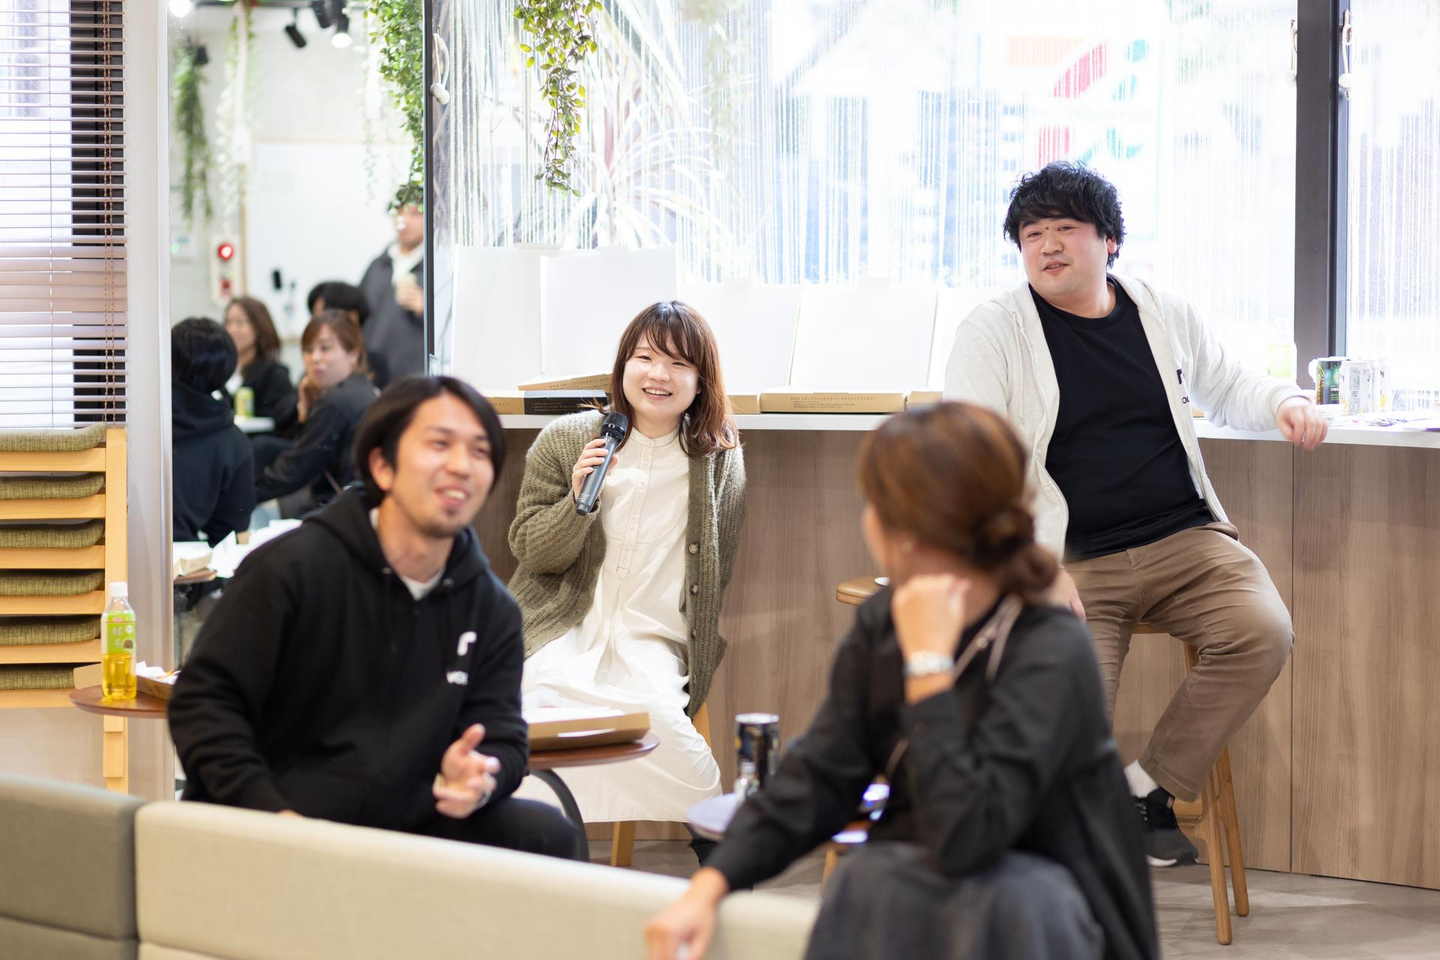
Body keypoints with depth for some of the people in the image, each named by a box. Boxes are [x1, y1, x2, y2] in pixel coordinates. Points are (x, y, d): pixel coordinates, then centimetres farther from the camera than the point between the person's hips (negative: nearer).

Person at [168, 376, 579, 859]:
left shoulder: (493, 611, 10)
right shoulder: (290, 567, -7)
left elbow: (503, 740, 10)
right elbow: (203, 698, -9)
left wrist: (479, 778, -17)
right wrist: (270, 814, -21)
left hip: (407, 829, 5)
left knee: (545, 833, -17)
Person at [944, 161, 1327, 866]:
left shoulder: (1164, 314, 13)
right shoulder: (993, 331, 1)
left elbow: (1229, 388, 31)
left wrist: (1285, 402, 6)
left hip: (1185, 540, 4)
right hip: (1071, 562, -3)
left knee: (1263, 633, -24)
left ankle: (1153, 786, -7)